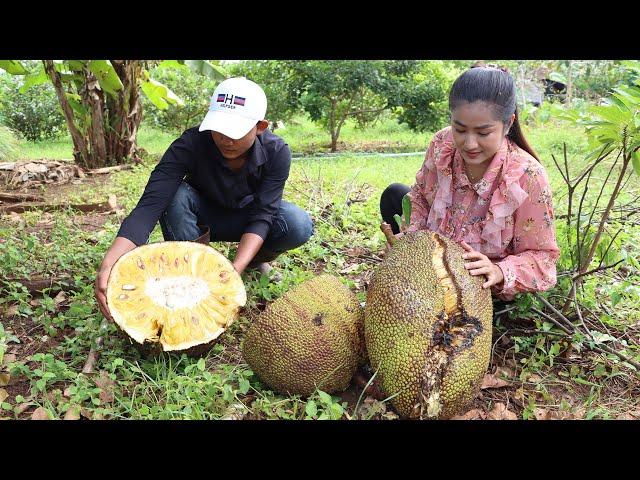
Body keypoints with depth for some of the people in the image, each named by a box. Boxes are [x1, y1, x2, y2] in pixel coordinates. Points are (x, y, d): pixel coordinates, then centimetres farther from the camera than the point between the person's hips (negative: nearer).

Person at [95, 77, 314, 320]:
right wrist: (109, 263, -54)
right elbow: (150, 205, -39)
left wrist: (236, 269, -48)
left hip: (245, 217, 1)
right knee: (175, 195, -35)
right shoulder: (191, 144, -31)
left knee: (300, 226, -29)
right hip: (201, 216, 0)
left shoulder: (276, 152, -26)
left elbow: (262, 216, -30)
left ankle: (257, 260, 3)